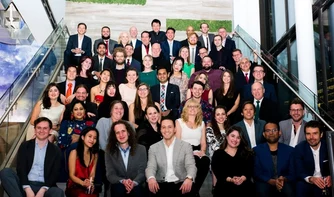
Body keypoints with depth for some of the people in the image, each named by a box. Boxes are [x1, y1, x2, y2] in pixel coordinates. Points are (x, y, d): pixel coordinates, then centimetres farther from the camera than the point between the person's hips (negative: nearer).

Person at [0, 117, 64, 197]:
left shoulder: (55, 150, 9)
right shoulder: (25, 146, 10)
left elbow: (54, 174, 2)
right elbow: (20, 169, -1)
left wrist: (43, 190, -17)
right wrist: (27, 189, -17)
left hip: (44, 187, -1)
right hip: (25, 185, 1)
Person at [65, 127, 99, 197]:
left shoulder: (95, 155, 10)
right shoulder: (74, 153, -2)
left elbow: (92, 174, 7)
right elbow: (72, 175, -4)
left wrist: (90, 183, -16)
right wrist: (83, 183, -22)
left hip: (89, 187, 3)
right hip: (74, 186, -3)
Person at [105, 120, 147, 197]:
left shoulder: (141, 149, 6)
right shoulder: (109, 151, 6)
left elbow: (142, 172, -1)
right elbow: (110, 174, -2)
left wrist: (134, 183, -24)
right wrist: (123, 181, -23)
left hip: (136, 186, 0)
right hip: (118, 186, 0)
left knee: (137, 189, -34)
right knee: (119, 188, -34)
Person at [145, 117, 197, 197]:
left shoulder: (186, 146, 6)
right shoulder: (153, 148, 11)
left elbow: (191, 166, -4)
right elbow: (151, 167, 0)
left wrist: (189, 178, -28)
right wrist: (151, 178, -25)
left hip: (181, 184, -1)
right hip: (161, 185, 1)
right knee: (152, 190, -29)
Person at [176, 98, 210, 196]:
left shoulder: (201, 123, 21)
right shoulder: (179, 122, 9)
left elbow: (203, 142, 16)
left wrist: (202, 151, -6)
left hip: (197, 152, 3)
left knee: (206, 160, -32)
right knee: (196, 161, -36)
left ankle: (195, 189, -17)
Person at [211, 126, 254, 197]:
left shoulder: (247, 153, 17)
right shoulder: (218, 154, 10)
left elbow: (250, 170, 5)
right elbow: (217, 172, -2)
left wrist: (242, 178, -13)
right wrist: (230, 179, -16)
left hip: (245, 188, 2)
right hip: (225, 188, -2)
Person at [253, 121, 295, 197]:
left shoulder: (289, 150, 9)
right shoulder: (257, 150, 5)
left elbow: (292, 174, 6)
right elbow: (257, 174, -2)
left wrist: (284, 179, -16)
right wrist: (272, 181, -18)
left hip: (284, 184, 1)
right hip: (266, 184, -1)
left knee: (288, 189, -32)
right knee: (262, 188, -33)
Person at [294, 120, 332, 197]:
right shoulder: (299, 148, -7)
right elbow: (299, 172, -10)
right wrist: (311, 179, -30)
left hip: (326, 182, 1)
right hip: (307, 182, -1)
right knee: (300, 186, -31)